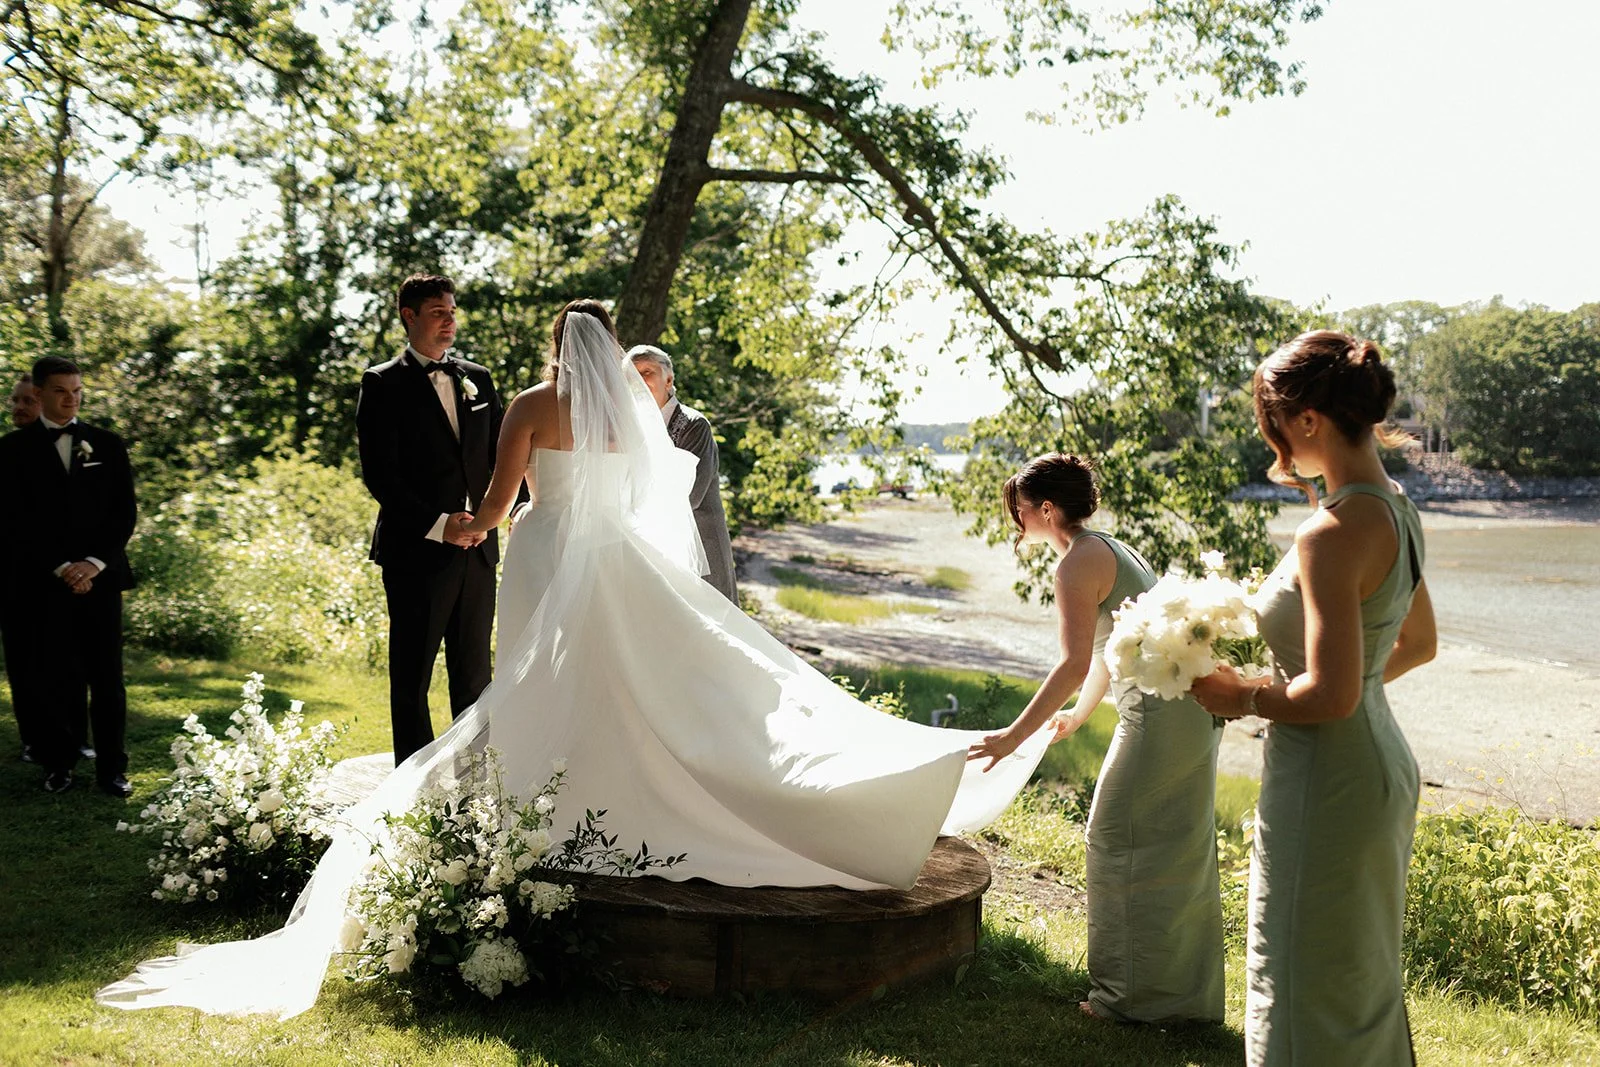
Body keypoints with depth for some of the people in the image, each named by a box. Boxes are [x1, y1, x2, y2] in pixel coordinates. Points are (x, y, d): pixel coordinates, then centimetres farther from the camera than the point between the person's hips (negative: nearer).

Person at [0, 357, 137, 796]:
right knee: (50, 679, 1)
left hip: (100, 577, 1)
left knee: (107, 677, 1)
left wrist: (93, 563, -7)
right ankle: (59, 764, 14)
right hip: (41, 582, -1)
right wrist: (60, 568, -10)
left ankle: (112, 768, 7)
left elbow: (125, 511, 6)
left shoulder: (107, 444, 10)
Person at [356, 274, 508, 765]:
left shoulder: (477, 379, 13)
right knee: (412, 677, 3)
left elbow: (502, 455, 16)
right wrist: (439, 524, -16)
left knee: (474, 675, 10)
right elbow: (379, 475, -10)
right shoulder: (383, 383, -3)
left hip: (476, 547, 5)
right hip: (416, 551, -5)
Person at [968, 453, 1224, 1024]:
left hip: (1158, 714, -10)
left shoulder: (1076, 564, -13)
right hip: (1190, 704, 10)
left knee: (1121, 843, 1)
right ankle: (1188, 995, 26)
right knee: (1176, 850, 16)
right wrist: (1076, 718, 35)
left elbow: (1075, 664, -20)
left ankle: (1133, 995, 9)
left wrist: (1014, 735, -17)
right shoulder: (1110, 547, 17)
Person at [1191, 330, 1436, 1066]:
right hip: (1383, 764, 10)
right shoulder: (1396, 512, 5)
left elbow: (1330, 695, -26)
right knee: (1364, 978, 24)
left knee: (1310, 992, 4)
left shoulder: (1331, 534, -24)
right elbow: (1418, 645, 19)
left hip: (1328, 781, -10)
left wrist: (1242, 698, -10)